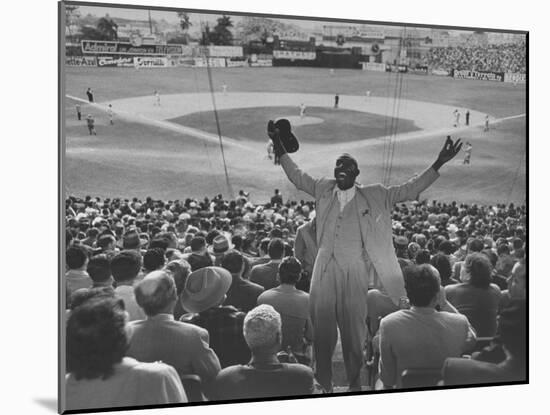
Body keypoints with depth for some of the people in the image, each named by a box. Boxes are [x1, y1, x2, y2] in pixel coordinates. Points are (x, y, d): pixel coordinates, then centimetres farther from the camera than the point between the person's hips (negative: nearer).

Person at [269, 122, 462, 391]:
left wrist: (439, 163, -3)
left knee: (354, 329, 5)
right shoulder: (324, 189, 9)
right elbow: (297, 176, 19)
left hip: (355, 271, -1)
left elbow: (409, 190, 4)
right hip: (325, 268, 1)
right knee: (322, 326, 3)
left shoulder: (374, 196, 5)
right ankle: (323, 382, 15)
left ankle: (354, 381, 19)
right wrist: (280, 148, 14)